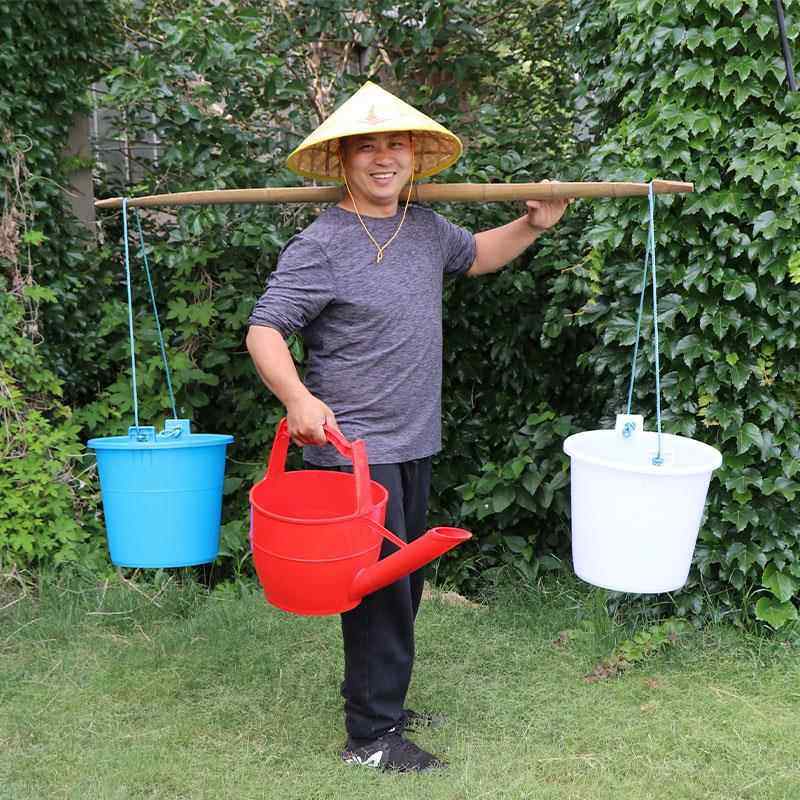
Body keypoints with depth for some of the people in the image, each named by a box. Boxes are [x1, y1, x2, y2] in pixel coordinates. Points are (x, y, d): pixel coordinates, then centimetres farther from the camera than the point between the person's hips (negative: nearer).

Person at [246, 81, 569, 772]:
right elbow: (264, 332, -17)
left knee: (405, 580, 18)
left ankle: (379, 701, 36)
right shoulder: (320, 247, -14)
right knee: (378, 585, -4)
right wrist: (298, 397, -34)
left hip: (414, 443, 8)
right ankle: (372, 736, 11)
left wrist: (533, 225, 13)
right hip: (351, 446, -8)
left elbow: (475, 256, 28)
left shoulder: (425, 228, 7)